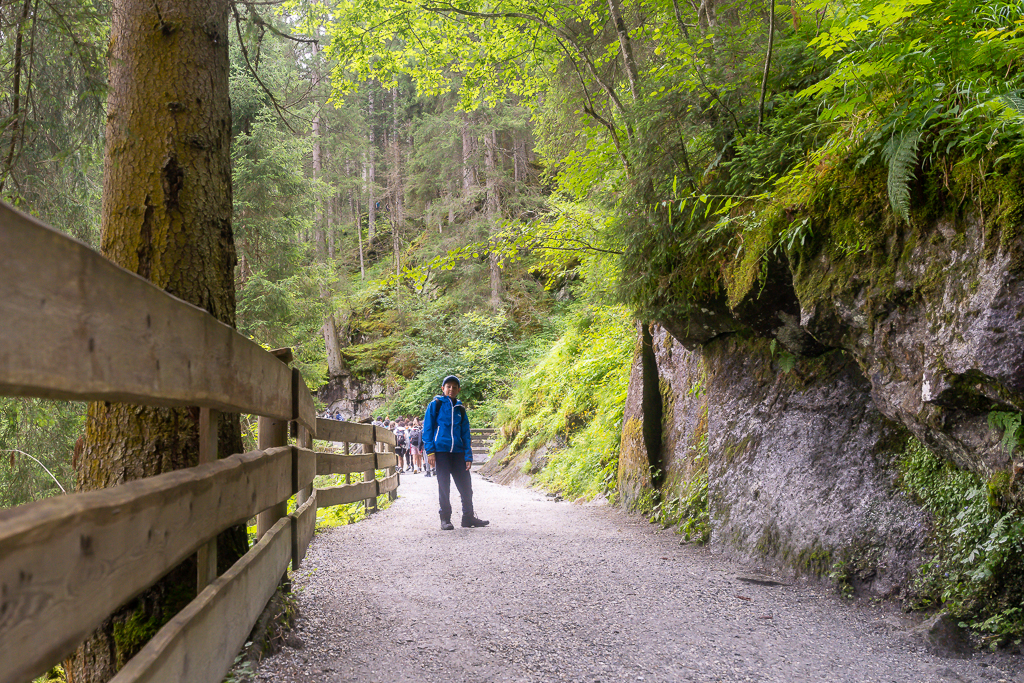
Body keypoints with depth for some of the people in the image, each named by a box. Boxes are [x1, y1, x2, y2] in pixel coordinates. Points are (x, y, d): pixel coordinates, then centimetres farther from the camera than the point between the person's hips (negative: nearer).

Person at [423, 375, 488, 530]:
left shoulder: (460, 409, 15)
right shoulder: (435, 405, 4)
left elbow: (465, 434, 15)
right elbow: (427, 428, 1)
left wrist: (468, 456, 5)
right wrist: (430, 451, -9)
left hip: (458, 451, 4)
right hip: (441, 450, -4)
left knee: (465, 484, 3)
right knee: (444, 486, 0)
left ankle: (468, 517, 14)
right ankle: (445, 518, 9)